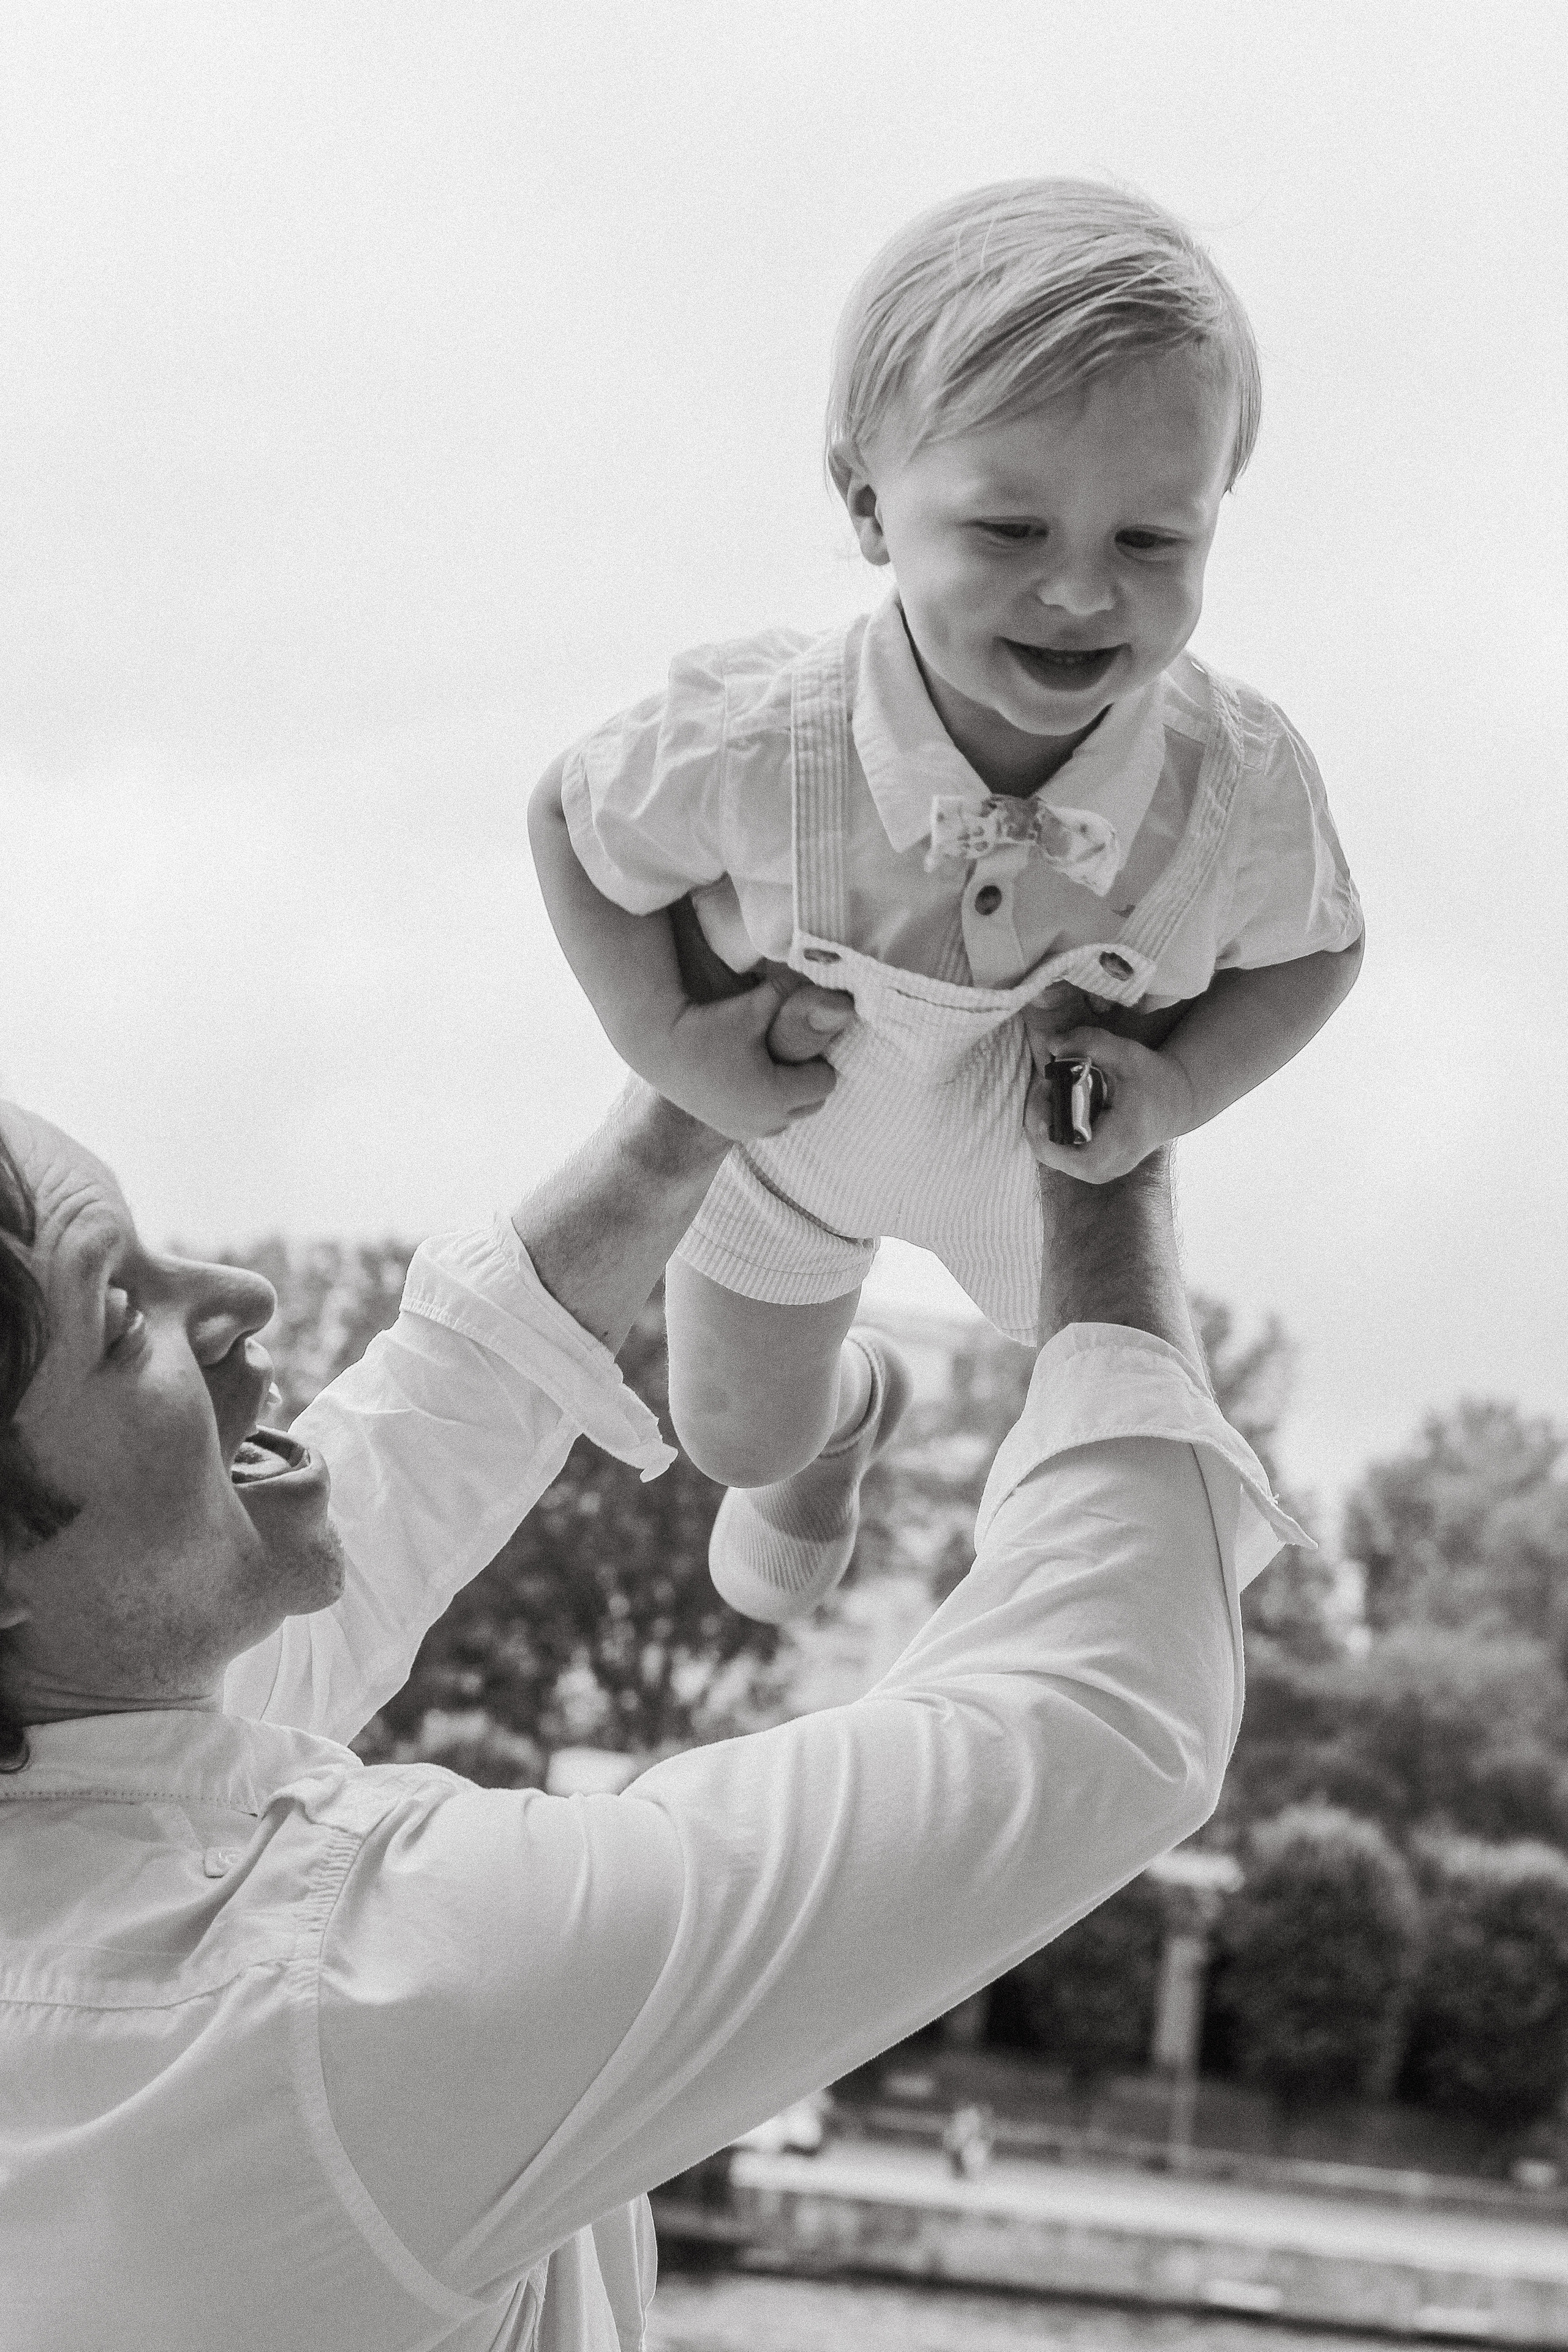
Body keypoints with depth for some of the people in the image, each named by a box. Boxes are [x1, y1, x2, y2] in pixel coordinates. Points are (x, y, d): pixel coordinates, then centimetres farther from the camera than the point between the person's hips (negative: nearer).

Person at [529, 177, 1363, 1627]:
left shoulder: (1241, 782, -37)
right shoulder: (755, 749, -42)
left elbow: (1316, 949, -13)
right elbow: (571, 818, -18)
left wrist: (1180, 1088, -27)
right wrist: (658, 1038, -26)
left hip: (1054, 1160, 1)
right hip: (788, 1136, 0)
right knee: (735, 1438, 26)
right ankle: (843, 1408, 64)